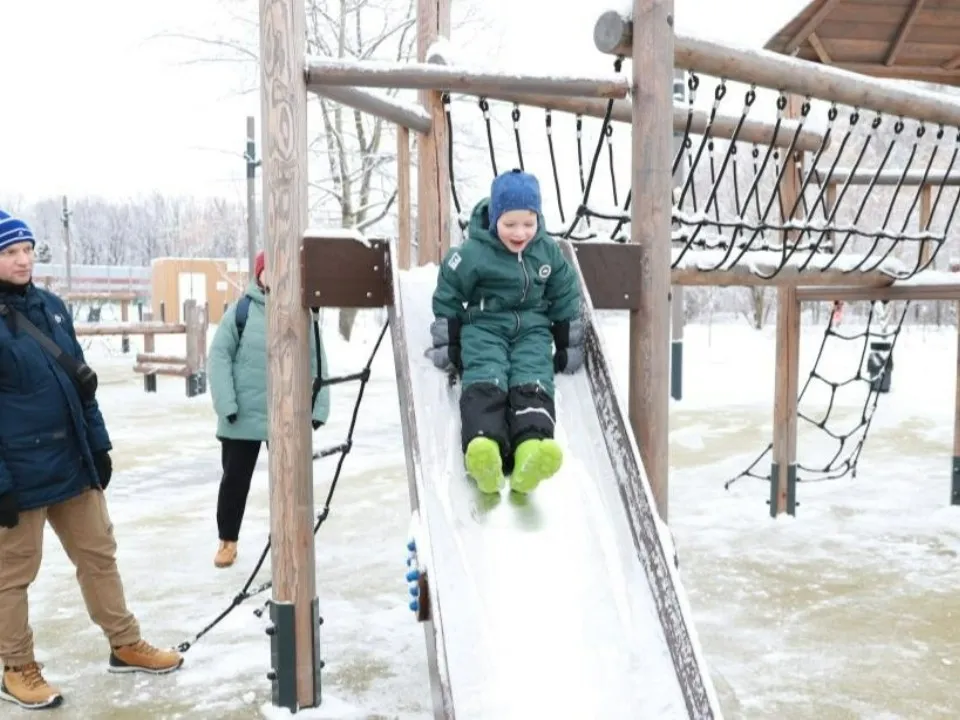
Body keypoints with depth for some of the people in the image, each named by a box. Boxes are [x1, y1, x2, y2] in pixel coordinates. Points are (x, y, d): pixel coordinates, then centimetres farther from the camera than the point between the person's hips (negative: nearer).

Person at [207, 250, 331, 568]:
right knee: (235, 479, 12)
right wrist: (226, 404, -12)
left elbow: (317, 362, 2)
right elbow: (218, 356, -5)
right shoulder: (241, 310, -6)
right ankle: (227, 541, 31)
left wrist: (318, 408, -3)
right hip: (243, 417, -1)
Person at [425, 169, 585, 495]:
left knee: (533, 383, -26)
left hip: (532, 328, 2)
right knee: (485, 382, -29)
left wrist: (567, 347, 15)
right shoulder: (473, 253, -6)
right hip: (483, 326, -2)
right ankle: (484, 449, -54)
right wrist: (448, 346, 4)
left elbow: (565, 298, 16)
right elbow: (447, 297, 4)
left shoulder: (548, 251, 5)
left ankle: (530, 452, -50)